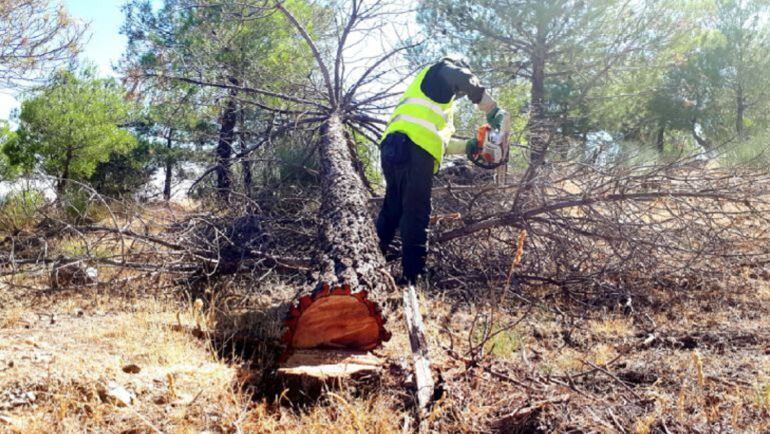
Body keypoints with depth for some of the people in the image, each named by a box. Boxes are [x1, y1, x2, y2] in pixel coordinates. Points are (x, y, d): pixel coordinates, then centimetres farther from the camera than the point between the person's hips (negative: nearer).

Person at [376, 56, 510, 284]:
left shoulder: (434, 95, 39)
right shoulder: (443, 69, 15)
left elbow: (439, 139, 33)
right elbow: (467, 81, -8)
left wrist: (468, 147, 27)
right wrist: (494, 110, -3)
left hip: (393, 148, 9)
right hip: (413, 149, -8)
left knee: (392, 210, 16)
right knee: (416, 214, -8)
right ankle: (413, 277, -8)